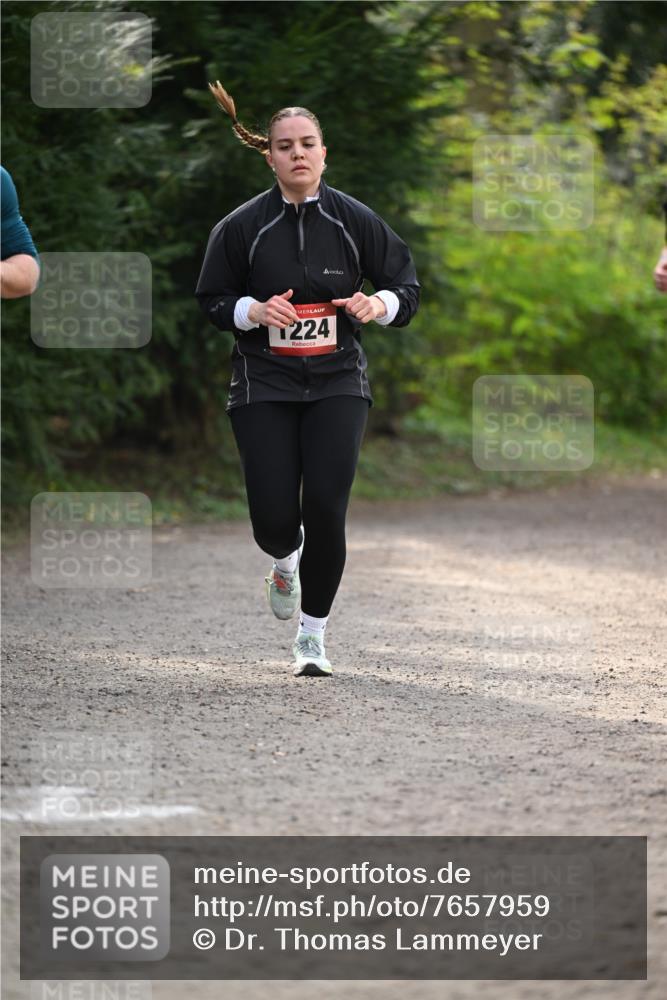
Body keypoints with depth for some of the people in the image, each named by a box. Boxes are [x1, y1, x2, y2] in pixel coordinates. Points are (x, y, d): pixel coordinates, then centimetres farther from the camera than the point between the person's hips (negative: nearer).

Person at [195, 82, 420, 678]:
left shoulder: (354, 221, 0)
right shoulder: (242, 227, -1)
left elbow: (406, 288, 6)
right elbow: (212, 302, 5)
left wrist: (378, 304, -16)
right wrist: (254, 310, -15)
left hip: (337, 383, 0)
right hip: (264, 386, 0)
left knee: (326, 509, -13)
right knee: (273, 518, -5)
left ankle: (313, 635, 3)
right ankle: (286, 561, 35)